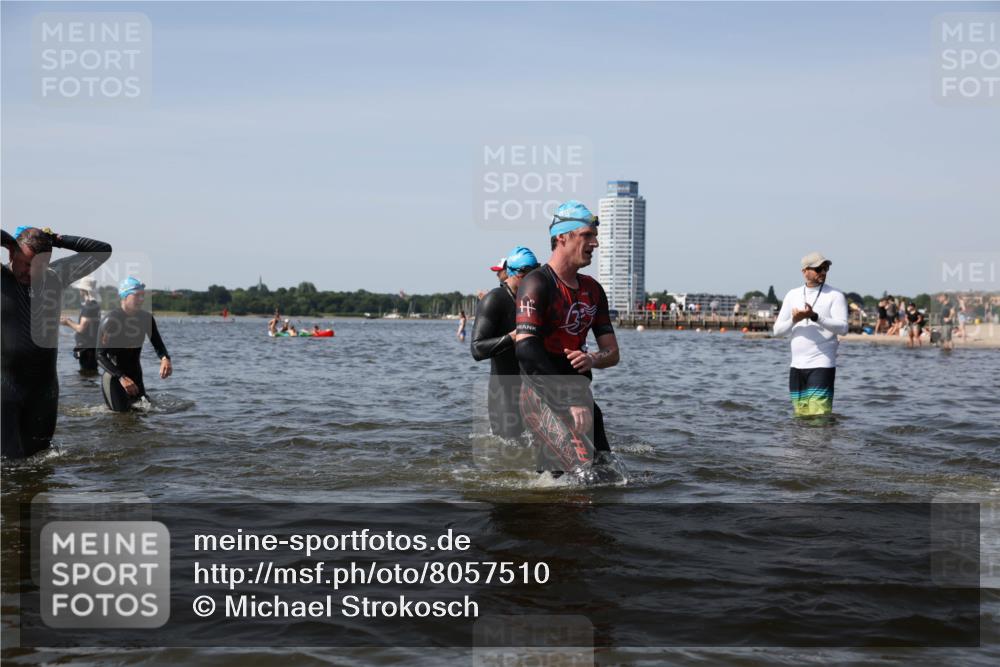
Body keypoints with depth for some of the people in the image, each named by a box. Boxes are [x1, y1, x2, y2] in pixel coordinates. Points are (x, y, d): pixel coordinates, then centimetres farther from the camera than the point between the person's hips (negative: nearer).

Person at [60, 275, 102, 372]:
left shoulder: (88, 307, -17)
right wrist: (70, 322, 12)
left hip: (87, 348, -10)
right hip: (92, 346, 10)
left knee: (87, 373, -7)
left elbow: (81, 328, -18)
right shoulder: (94, 305, 13)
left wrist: (68, 322, -2)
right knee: (91, 371, 15)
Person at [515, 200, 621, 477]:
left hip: (576, 392, 8)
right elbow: (526, 350, -21)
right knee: (587, 470, -21)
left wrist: (591, 360, -13)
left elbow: (612, 353, 13)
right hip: (542, 396, -8)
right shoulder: (537, 284, -10)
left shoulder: (593, 290, 15)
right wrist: (571, 402, -24)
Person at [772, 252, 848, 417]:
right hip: (797, 366, 5)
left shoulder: (835, 295, 0)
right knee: (801, 416, 8)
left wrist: (815, 317, -23)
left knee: (819, 417, -13)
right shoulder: (792, 295, 12)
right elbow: (777, 330, 10)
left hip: (822, 365, -5)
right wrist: (793, 320, -10)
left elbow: (843, 328, -12)